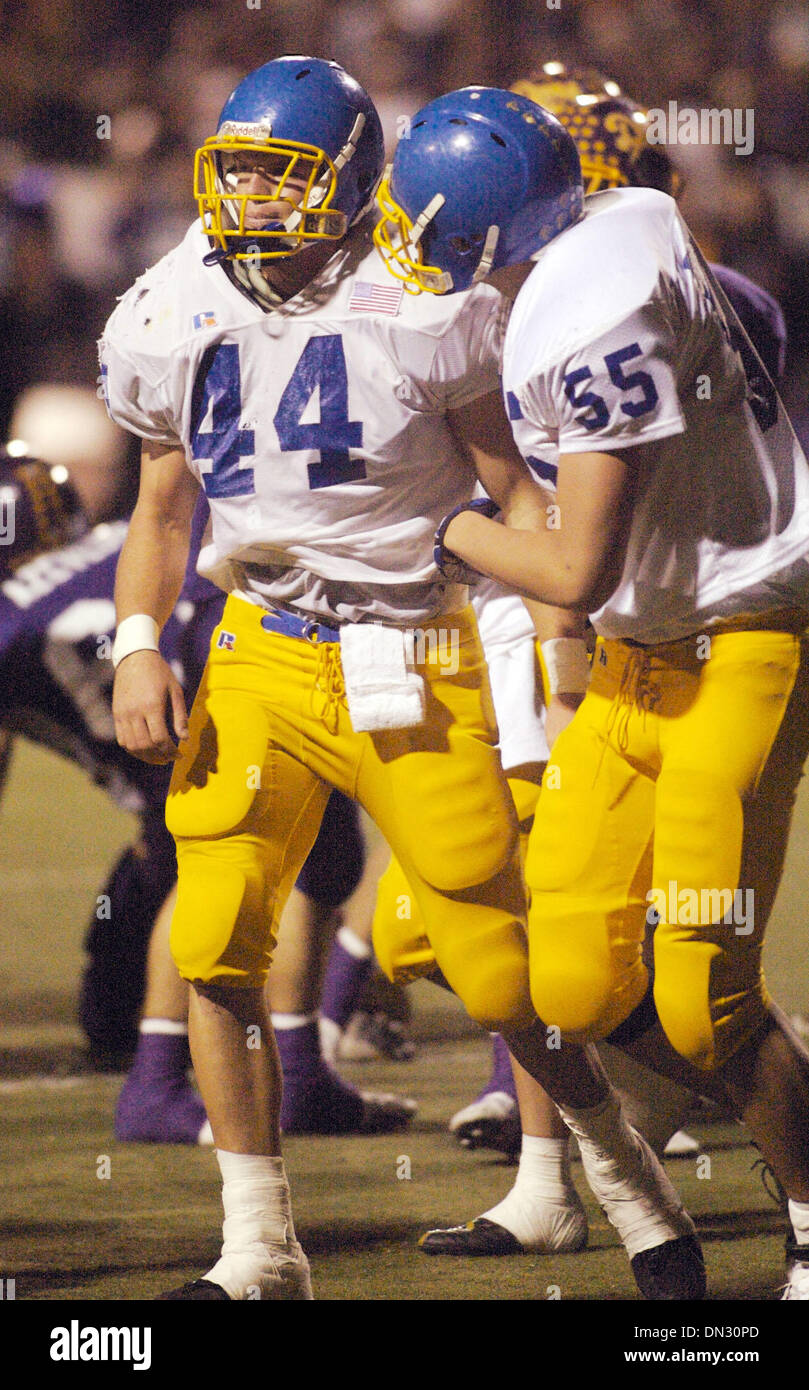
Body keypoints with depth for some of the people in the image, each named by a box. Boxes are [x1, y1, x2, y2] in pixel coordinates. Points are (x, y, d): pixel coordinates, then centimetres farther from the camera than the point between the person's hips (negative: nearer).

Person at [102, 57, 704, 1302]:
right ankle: (260, 1252, 1)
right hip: (260, 661, 4)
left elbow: (510, 489, -2)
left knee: (503, 976, -2)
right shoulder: (177, 320, 2)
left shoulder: (423, 312, -11)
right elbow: (161, 510, 15)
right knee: (215, 942, -10)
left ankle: (631, 1180, 23)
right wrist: (139, 649, 2)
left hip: (411, 662, -4)